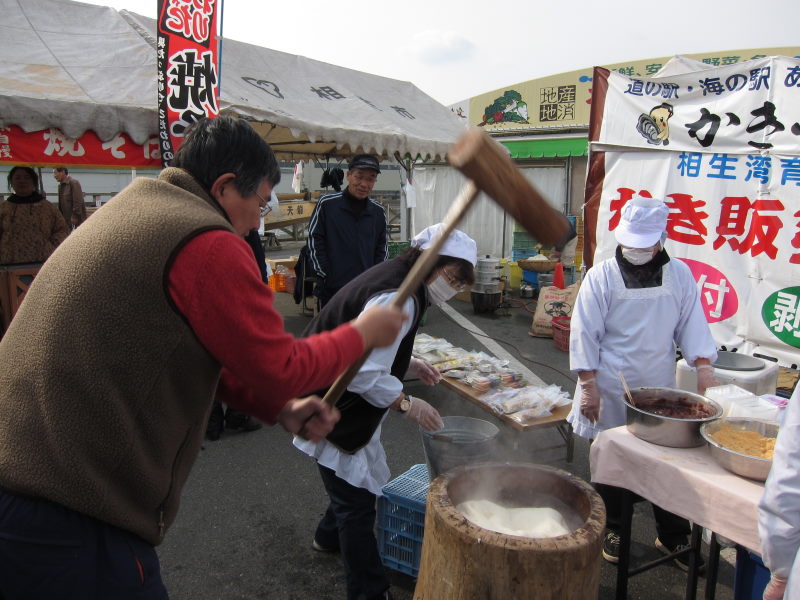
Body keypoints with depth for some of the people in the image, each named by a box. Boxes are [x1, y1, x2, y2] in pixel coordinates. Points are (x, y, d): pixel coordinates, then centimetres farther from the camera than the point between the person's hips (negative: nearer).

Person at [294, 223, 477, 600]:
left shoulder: (396, 277, 4)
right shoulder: (398, 300, -29)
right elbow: (363, 375, -29)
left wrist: (410, 366, 5)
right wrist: (407, 404, -17)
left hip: (340, 403, 10)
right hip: (333, 412, -10)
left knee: (356, 480, 26)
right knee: (357, 501, 1)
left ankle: (330, 537, 51)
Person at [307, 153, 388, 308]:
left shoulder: (378, 212, 8)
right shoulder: (327, 204, -3)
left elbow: (382, 248, 16)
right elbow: (314, 241, -2)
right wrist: (324, 276, -6)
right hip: (331, 289, -3)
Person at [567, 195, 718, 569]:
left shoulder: (679, 276, 2)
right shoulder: (601, 277, -8)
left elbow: (691, 326, 7)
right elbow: (585, 334, -8)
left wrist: (704, 369, -7)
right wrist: (588, 385, -11)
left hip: (658, 387, 3)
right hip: (611, 391, -2)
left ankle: (673, 537, 28)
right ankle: (613, 529, 30)